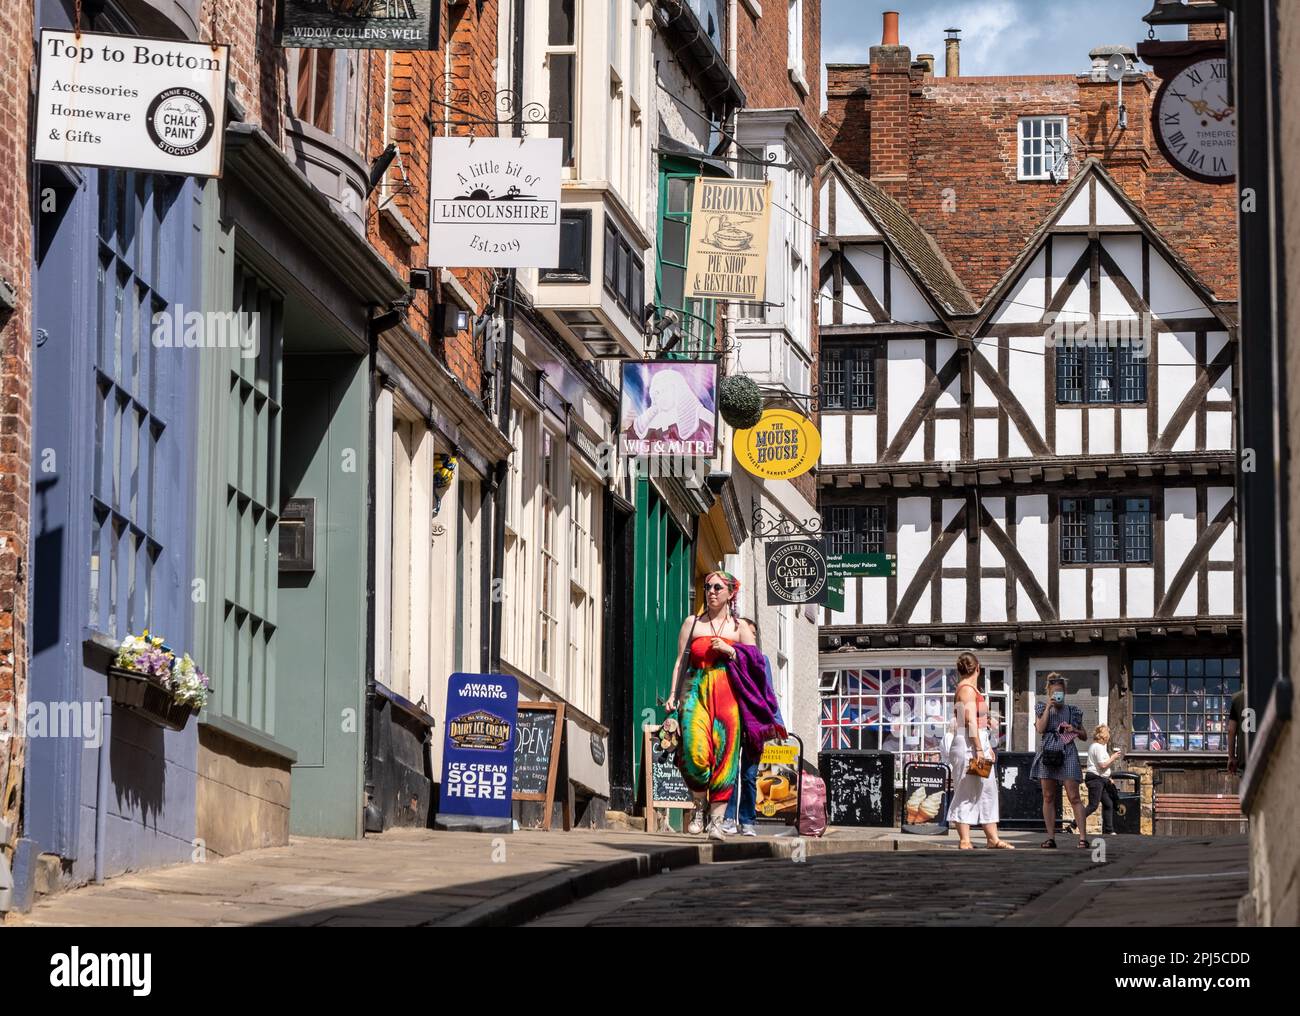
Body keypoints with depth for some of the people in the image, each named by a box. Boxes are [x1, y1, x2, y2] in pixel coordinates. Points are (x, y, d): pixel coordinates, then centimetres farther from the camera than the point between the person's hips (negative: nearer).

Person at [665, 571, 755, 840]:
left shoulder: (739, 627, 13)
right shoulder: (692, 623, 14)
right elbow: (681, 661, 11)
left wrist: (730, 651, -7)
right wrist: (673, 695, 1)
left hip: (727, 696, 0)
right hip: (696, 692, 0)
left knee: (724, 757, -8)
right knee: (695, 751, -20)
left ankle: (717, 820, -6)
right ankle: (700, 804, 2)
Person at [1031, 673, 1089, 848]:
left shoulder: (1072, 711, 13)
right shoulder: (1042, 709, 12)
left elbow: (1084, 736, 18)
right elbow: (1040, 729, -5)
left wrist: (1074, 730, -2)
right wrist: (1048, 707, -4)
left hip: (1067, 754, -1)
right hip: (1048, 754, 1)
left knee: (1074, 797, -9)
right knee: (1048, 797, 1)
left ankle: (1082, 836, -12)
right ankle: (1051, 837, 4)